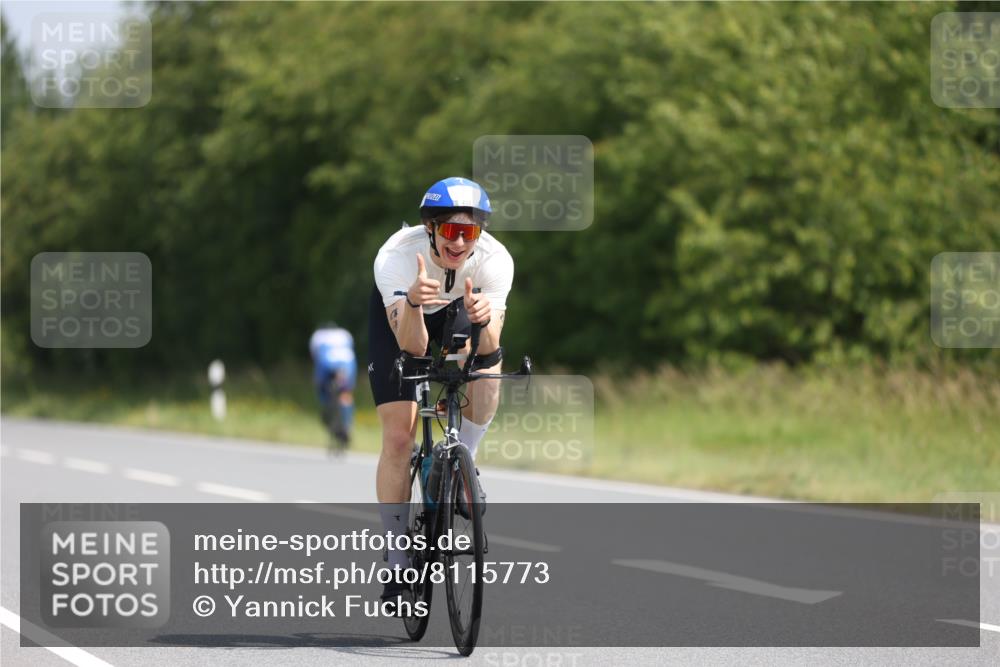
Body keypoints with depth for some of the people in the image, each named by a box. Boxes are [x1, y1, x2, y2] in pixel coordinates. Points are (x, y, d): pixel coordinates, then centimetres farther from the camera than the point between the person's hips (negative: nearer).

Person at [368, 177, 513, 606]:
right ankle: (398, 564, -2)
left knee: (487, 372, -30)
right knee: (398, 438, -11)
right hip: (398, 317, -2)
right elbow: (411, 345, -46)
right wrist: (413, 301, -65)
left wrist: (483, 319, -61)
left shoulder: (495, 260, -33)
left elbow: (489, 348, -39)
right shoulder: (397, 256, -38)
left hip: (457, 312, 2)